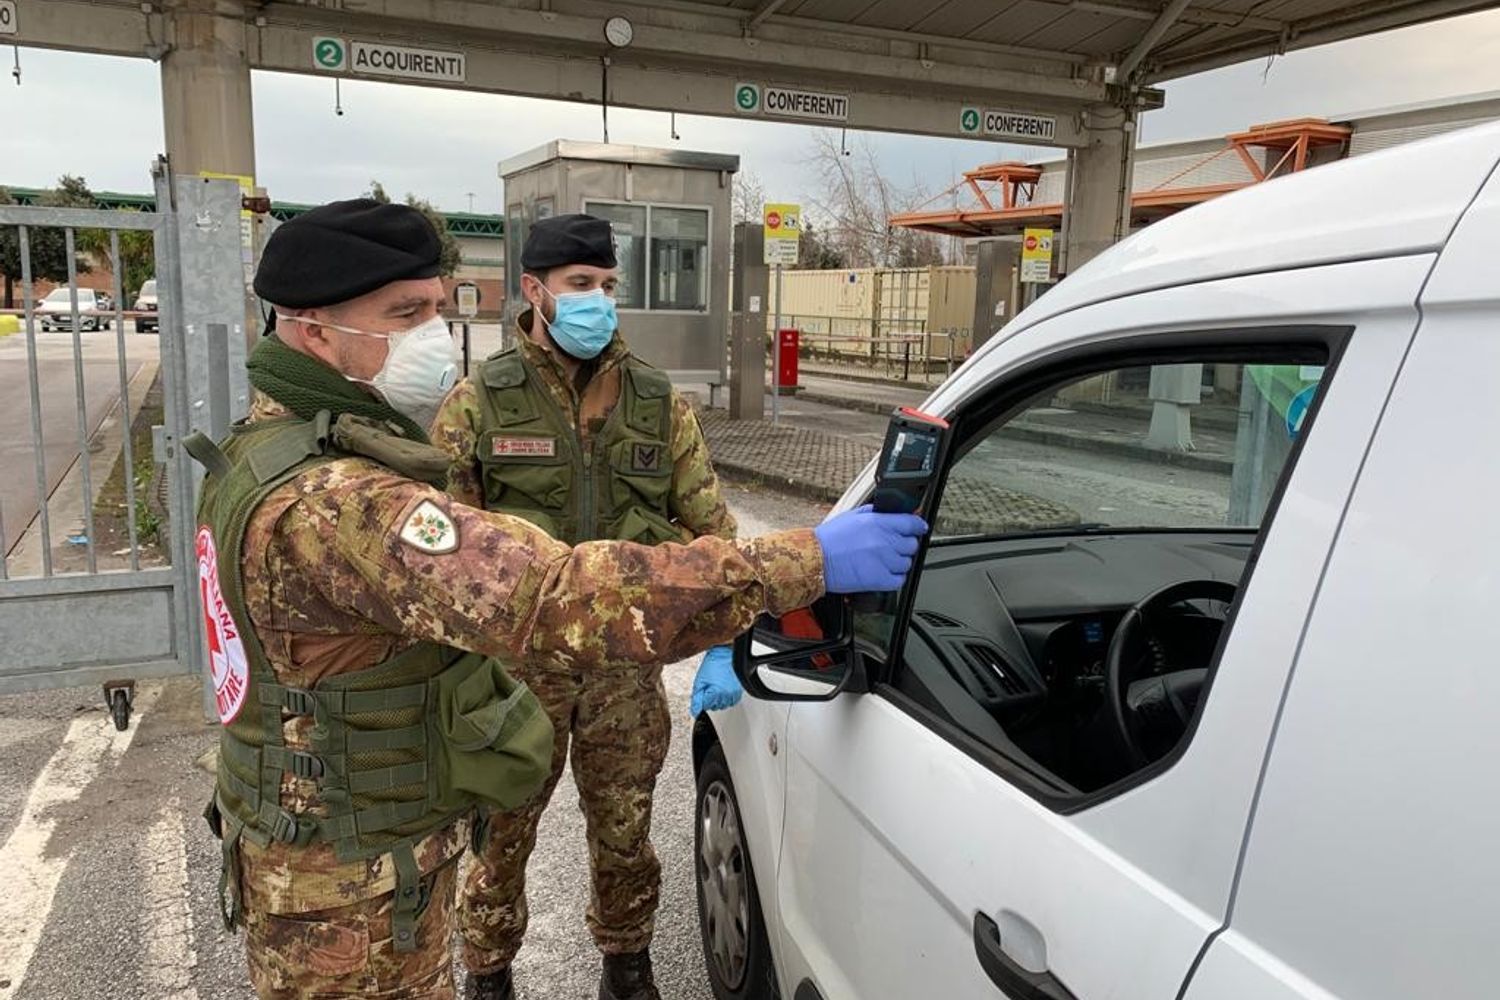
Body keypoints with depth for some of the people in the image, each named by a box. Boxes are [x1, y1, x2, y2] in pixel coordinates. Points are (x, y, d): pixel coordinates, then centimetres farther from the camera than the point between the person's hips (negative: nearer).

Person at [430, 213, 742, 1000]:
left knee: (624, 835, 17)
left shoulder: (659, 404, 2)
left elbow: (709, 530, 3)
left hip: (627, 665, 2)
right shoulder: (477, 403, -5)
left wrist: (721, 647, -2)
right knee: (502, 836, 14)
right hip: (513, 666, -1)